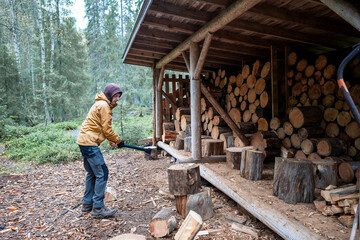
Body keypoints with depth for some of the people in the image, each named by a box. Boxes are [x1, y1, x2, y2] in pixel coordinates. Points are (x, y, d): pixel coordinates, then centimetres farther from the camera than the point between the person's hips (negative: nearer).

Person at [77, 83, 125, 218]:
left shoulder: (101, 104, 20)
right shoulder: (104, 106, -12)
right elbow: (107, 129, -14)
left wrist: (111, 140, 13)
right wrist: (118, 141, -1)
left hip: (84, 141, 11)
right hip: (89, 143, -11)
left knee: (92, 173, 17)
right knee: (102, 174, -7)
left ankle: (87, 204, 27)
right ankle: (98, 208, -1)